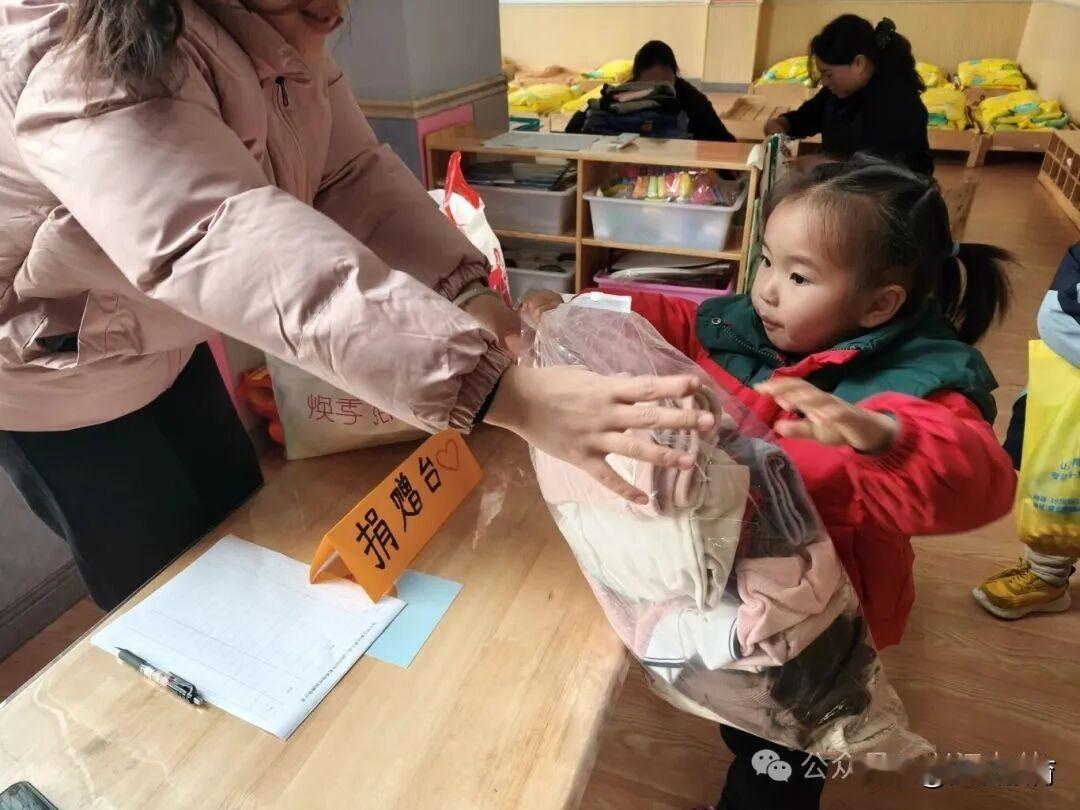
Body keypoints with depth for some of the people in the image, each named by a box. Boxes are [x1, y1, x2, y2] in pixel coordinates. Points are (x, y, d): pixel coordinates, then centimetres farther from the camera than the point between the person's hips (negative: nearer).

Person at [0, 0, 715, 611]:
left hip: (154, 337, 7)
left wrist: (475, 297, -28)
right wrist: (500, 390, -59)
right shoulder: (90, 58, -36)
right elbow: (231, 243, -50)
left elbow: (353, 173, -11)